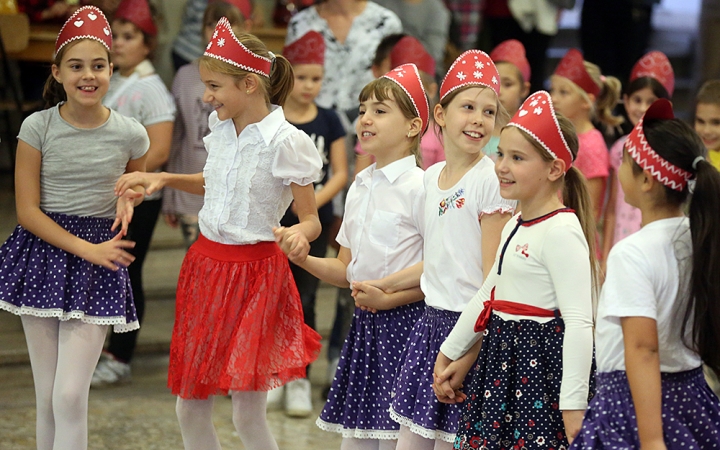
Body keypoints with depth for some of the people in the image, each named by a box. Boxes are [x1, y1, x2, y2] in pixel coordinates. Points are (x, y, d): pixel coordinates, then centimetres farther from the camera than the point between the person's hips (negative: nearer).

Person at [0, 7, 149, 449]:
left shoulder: (130, 134, -3)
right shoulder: (38, 127, -6)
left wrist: (128, 197, -6)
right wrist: (87, 249, -14)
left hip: (97, 268, 0)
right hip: (43, 252, 1)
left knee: (71, 396, -10)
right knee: (47, 398, 5)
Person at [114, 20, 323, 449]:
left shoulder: (285, 143, -15)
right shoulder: (222, 128, 6)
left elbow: (312, 219, -12)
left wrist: (299, 234, -34)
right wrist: (164, 179, 16)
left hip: (255, 272, -7)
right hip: (207, 264, 7)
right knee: (190, 409, 9)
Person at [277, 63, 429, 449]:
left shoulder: (418, 187, -11)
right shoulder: (360, 186, 13)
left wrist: (388, 297, -17)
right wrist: (301, 258, 2)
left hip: (404, 319, -8)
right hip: (365, 322, 8)